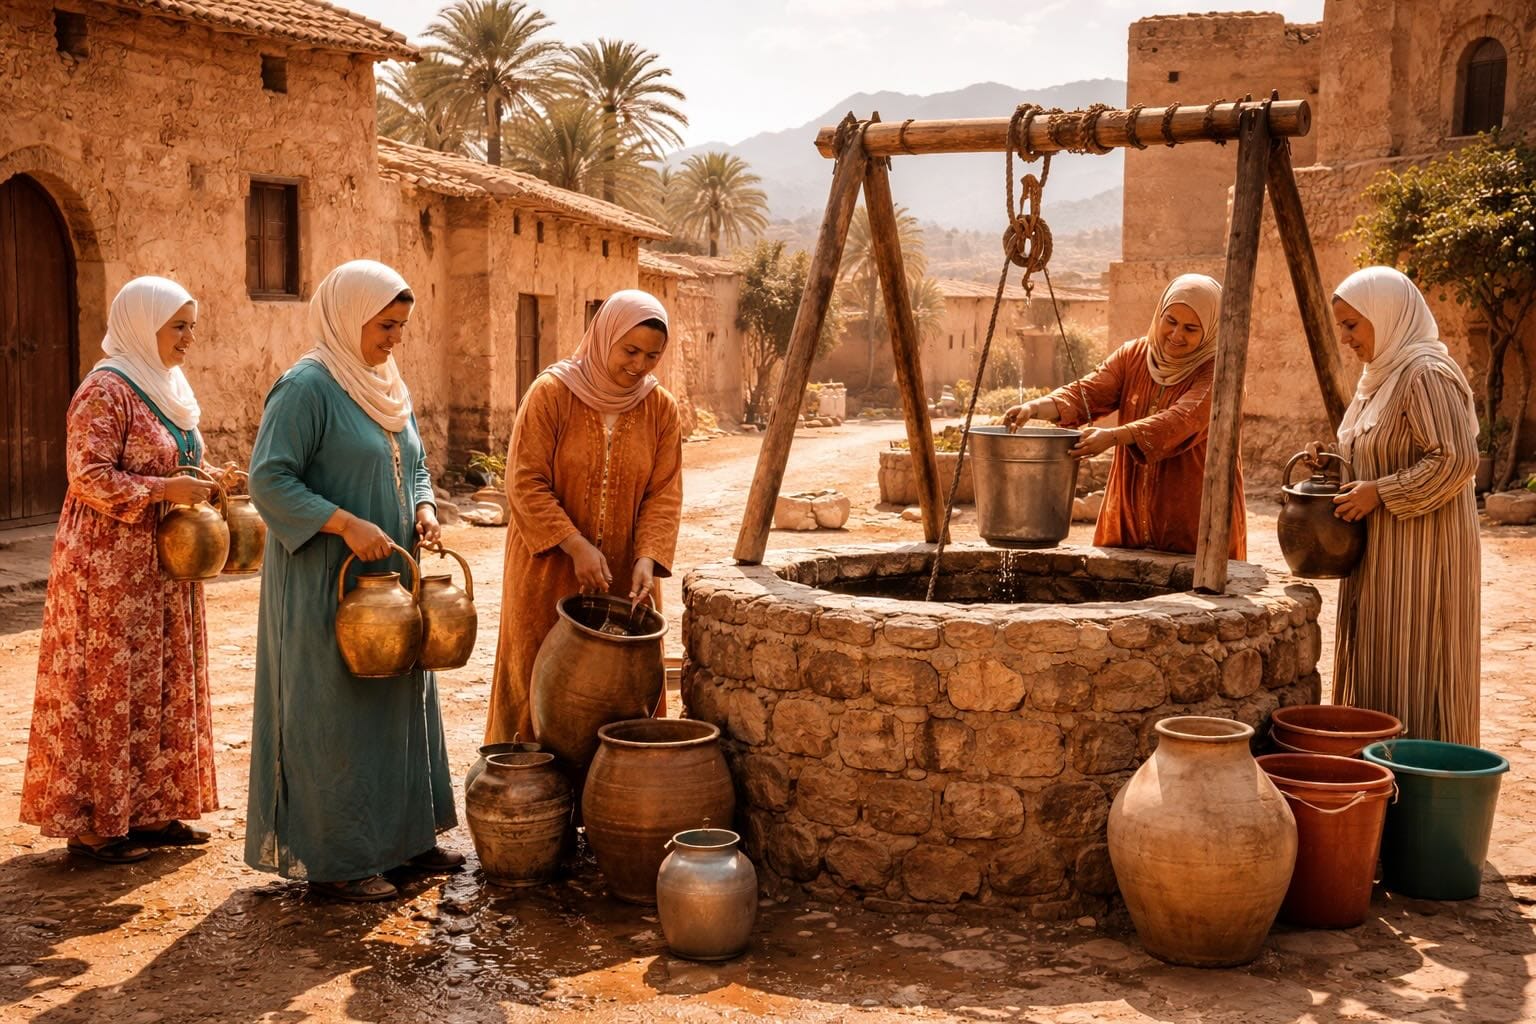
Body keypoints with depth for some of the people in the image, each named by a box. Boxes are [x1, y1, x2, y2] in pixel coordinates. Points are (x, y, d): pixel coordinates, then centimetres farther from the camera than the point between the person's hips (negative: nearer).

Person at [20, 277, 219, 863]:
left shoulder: (166, 386, 13)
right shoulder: (106, 389, -14)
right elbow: (89, 477, -20)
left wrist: (200, 482, 4)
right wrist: (166, 490, -21)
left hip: (162, 564, 9)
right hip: (111, 563, -9)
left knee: (163, 685, 11)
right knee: (108, 685, -2)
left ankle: (150, 811, 21)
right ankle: (93, 824, 8)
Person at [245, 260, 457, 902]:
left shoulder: (390, 388, 12)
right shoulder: (307, 386, -14)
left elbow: (413, 464, 22)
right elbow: (268, 478, -19)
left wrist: (423, 507, 1)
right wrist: (345, 523, -26)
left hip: (388, 577, 9)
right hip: (325, 584, -8)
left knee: (399, 701, 14)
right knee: (334, 713, -1)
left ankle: (401, 835, 27)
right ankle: (331, 859, 9)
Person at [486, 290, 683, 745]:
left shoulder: (661, 408, 1)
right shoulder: (551, 393, -9)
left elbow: (664, 493, -2)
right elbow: (526, 483, -12)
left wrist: (647, 558, -17)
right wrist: (576, 546, -21)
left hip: (624, 579, 3)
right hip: (549, 574, -3)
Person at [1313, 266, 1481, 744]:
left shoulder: (1425, 374, -16)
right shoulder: (1380, 374, 15)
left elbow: (1457, 459, -22)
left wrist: (1379, 492, -20)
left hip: (1419, 552, -10)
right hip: (1382, 550, 10)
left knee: (1411, 666, -4)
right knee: (1373, 664, 12)